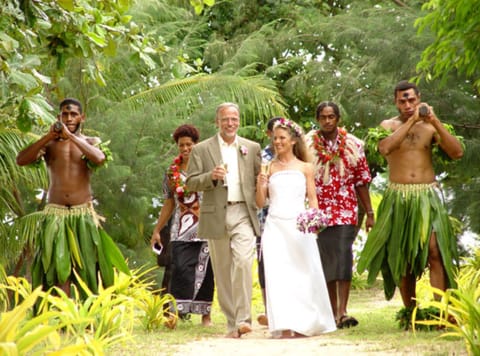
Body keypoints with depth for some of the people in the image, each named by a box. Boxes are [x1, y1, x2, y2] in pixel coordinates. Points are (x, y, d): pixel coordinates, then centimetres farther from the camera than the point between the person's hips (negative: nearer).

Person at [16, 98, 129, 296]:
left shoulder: (91, 143, 7)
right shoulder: (49, 144, 8)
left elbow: (99, 158, -17)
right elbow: (21, 160, -8)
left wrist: (71, 136, -15)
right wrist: (48, 137, -13)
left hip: (83, 214, 0)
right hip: (55, 214, 0)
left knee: (87, 267, -1)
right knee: (58, 266, -9)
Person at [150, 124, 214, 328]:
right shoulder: (172, 173, 12)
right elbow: (169, 204, 18)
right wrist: (157, 230, 17)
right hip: (181, 231, 2)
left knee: (204, 271, 2)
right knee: (180, 269, -10)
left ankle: (205, 314, 10)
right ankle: (175, 313, -13)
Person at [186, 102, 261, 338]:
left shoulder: (252, 148, 12)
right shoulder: (201, 150, 6)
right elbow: (191, 183, 1)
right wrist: (211, 177, -16)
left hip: (243, 214, 0)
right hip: (216, 216, 0)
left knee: (243, 262, -19)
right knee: (222, 272, 4)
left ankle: (243, 318, -19)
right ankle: (231, 323, 12)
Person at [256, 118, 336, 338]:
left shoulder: (305, 168, 9)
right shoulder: (269, 168, 9)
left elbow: (312, 199, 7)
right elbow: (260, 203, 10)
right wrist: (260, 186, -8)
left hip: (299, 226, 0)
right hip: (275, 226, 0)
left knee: (303, 273, 0)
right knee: (278, 275, -7)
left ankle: (305, 323, 12)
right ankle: (285, 326, -8)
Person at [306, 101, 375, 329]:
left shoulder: (353, 145, 4)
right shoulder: (307, 146, 3)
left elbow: (362, 181, 7)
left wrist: (369, 213, 5)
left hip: (346, 211, -1)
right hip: (319, 212, 1)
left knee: (343, 258, -13)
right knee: (326, 261, 6)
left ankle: (342, 312, -17)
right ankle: (332, 312, 16)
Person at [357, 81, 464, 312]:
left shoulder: (430, 126, 7)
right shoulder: (388, 126, 5)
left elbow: (457, 153, -6)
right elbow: (385, 148, -18)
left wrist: (436, 123, -13)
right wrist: (411, 121, -17)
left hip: (427, 196, 0)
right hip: (398, 198, 1)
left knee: (435, 251, -15)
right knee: (402, 258, 4)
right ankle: (411, 313, 13)